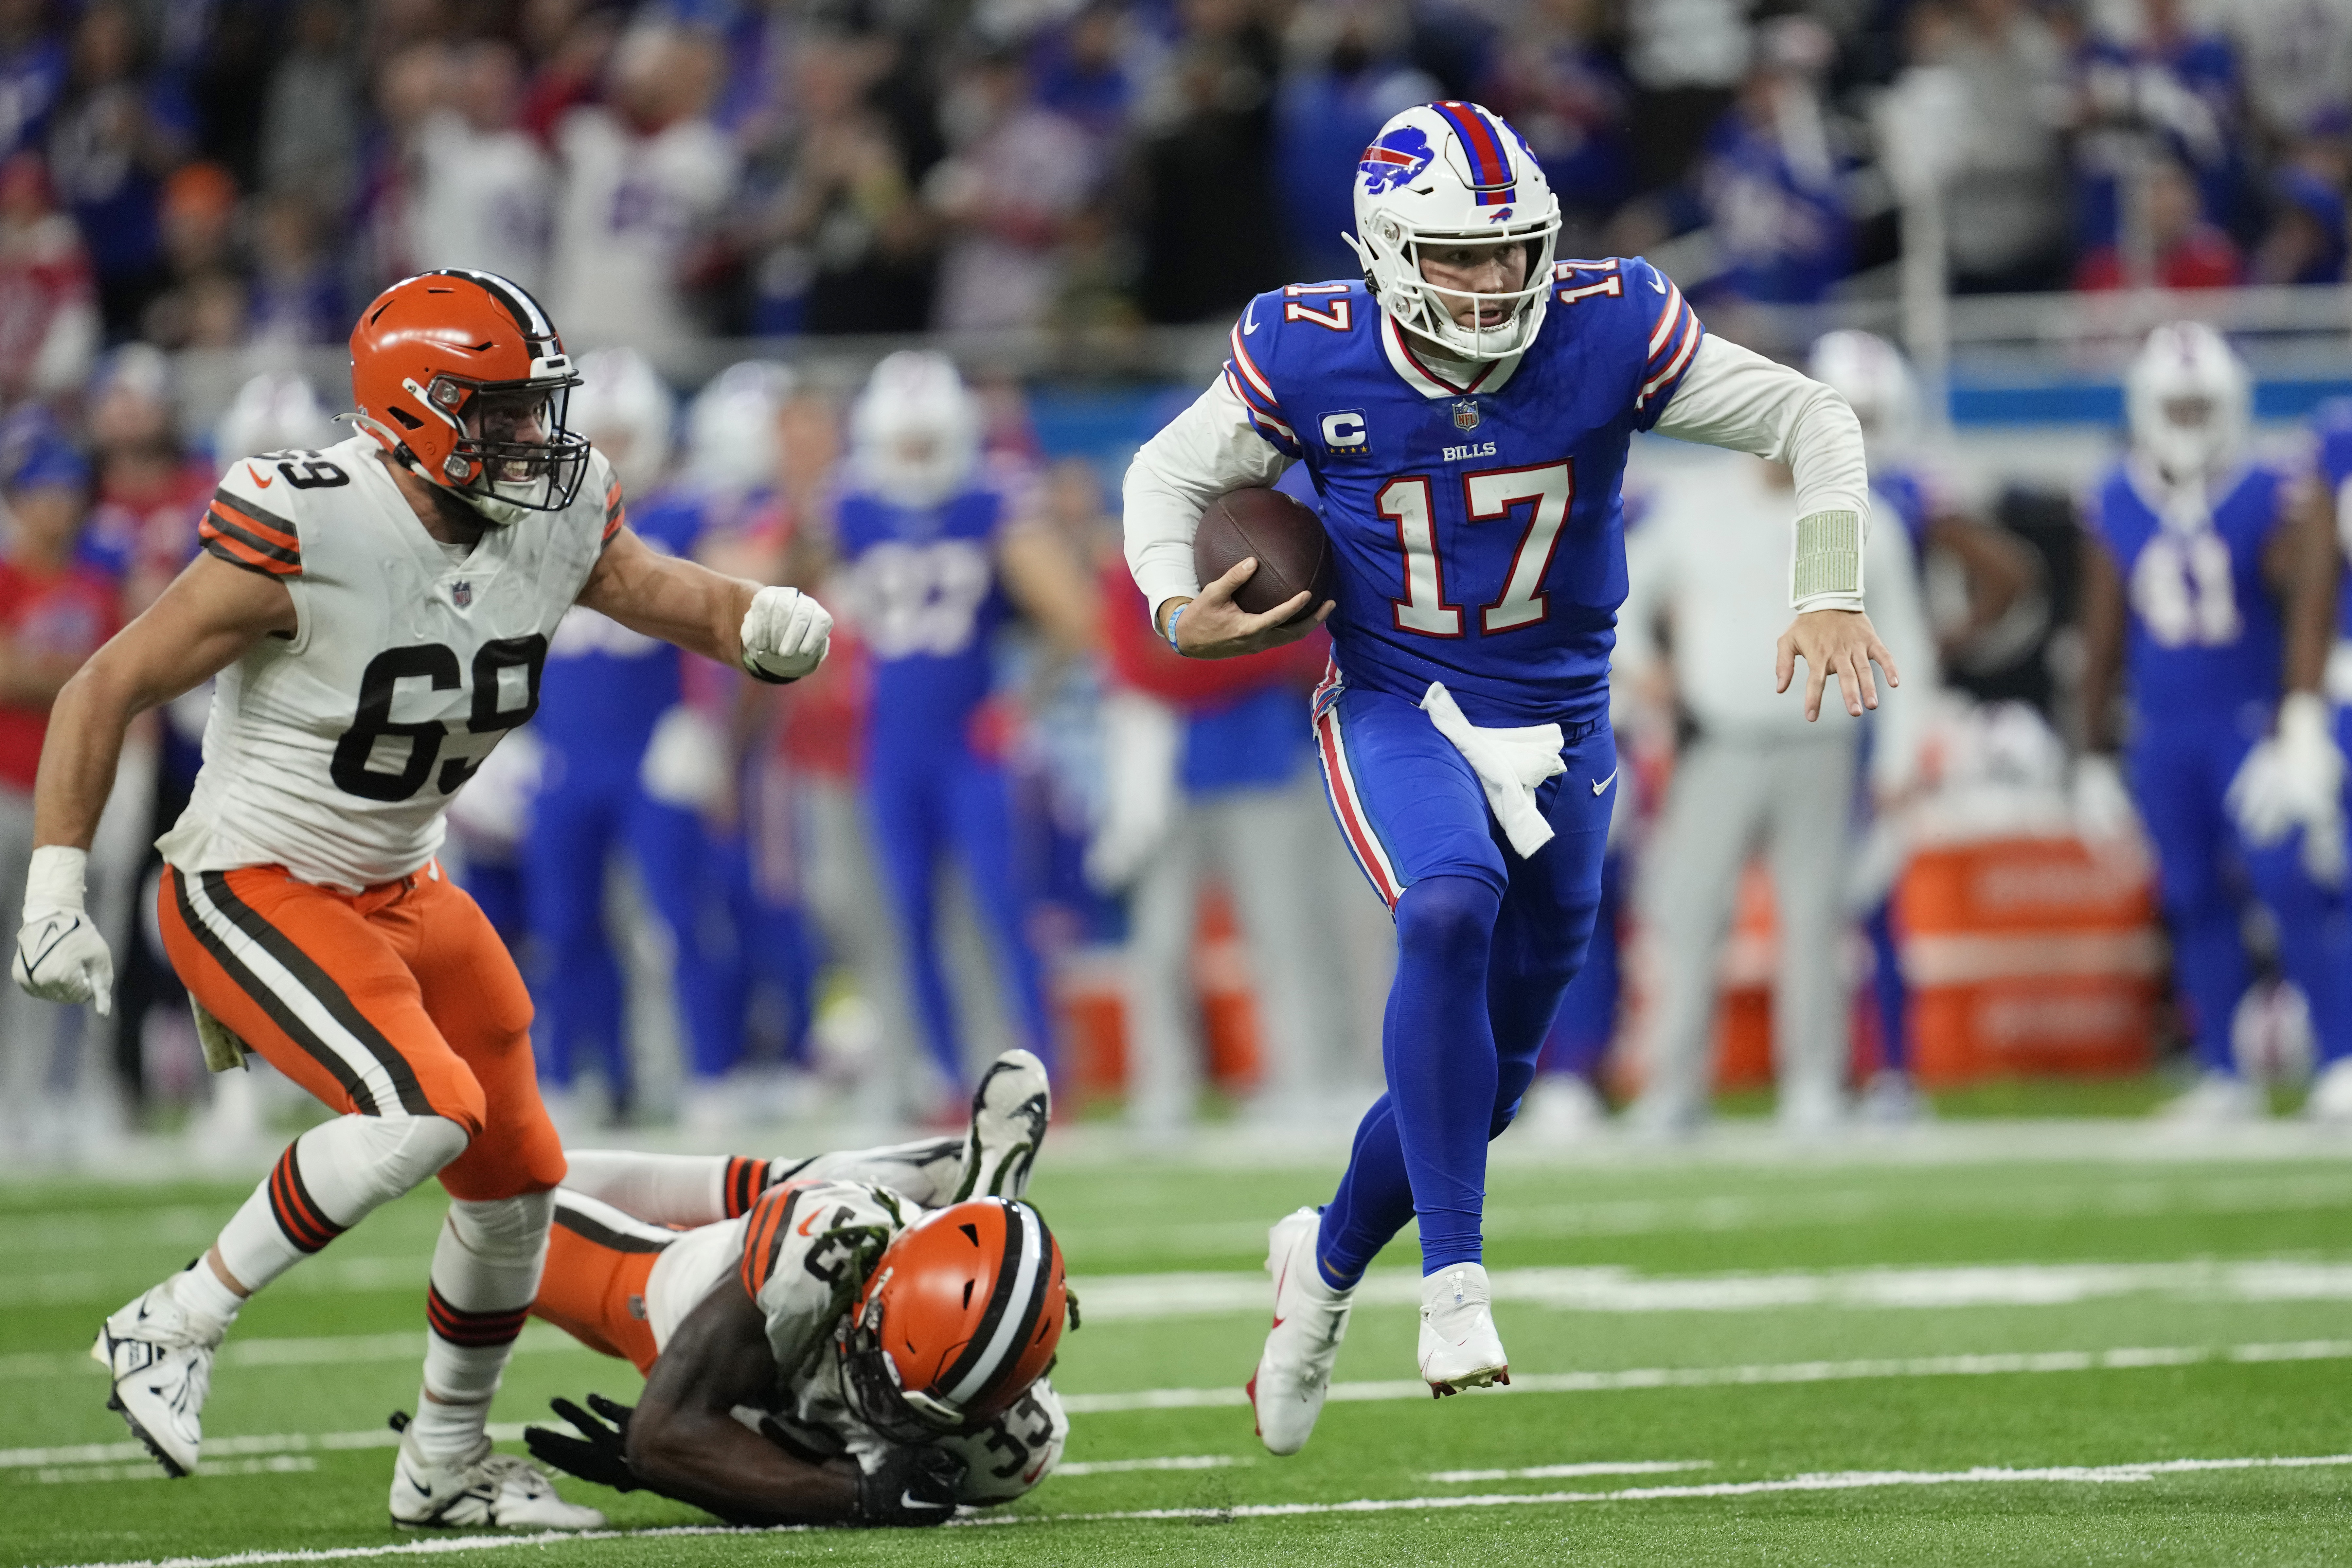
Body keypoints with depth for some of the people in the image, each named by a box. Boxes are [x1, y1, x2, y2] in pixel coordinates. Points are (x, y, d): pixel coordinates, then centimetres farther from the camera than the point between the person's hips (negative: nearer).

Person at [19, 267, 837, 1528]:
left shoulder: (558, 526, -7)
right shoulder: (302, 535, -26)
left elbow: (685, 602, 10)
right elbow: (104, 693, -18)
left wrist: (765, 624, -16)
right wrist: (54, 896, -21)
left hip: (396, 893, 8)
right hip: (251, 891, -8)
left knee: (517, 1175, 10)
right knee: (424, 1112, -27)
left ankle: (446, 1465, 31)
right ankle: (175, 1331, -11)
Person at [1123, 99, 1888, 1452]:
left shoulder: (1609, 334, -17)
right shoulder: (1310, 361, -15)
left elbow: (1812, 422, -8)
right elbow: (1173, 474, 3)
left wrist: (1830, 596, -20)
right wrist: (1177, 608, -16)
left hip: (1557, 721, 2)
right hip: (1397, 714, -2)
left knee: (1490, 1068, 9)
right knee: (1449, 910, -33)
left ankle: (1329, 1259, 37)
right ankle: (1456, 1281, -28)